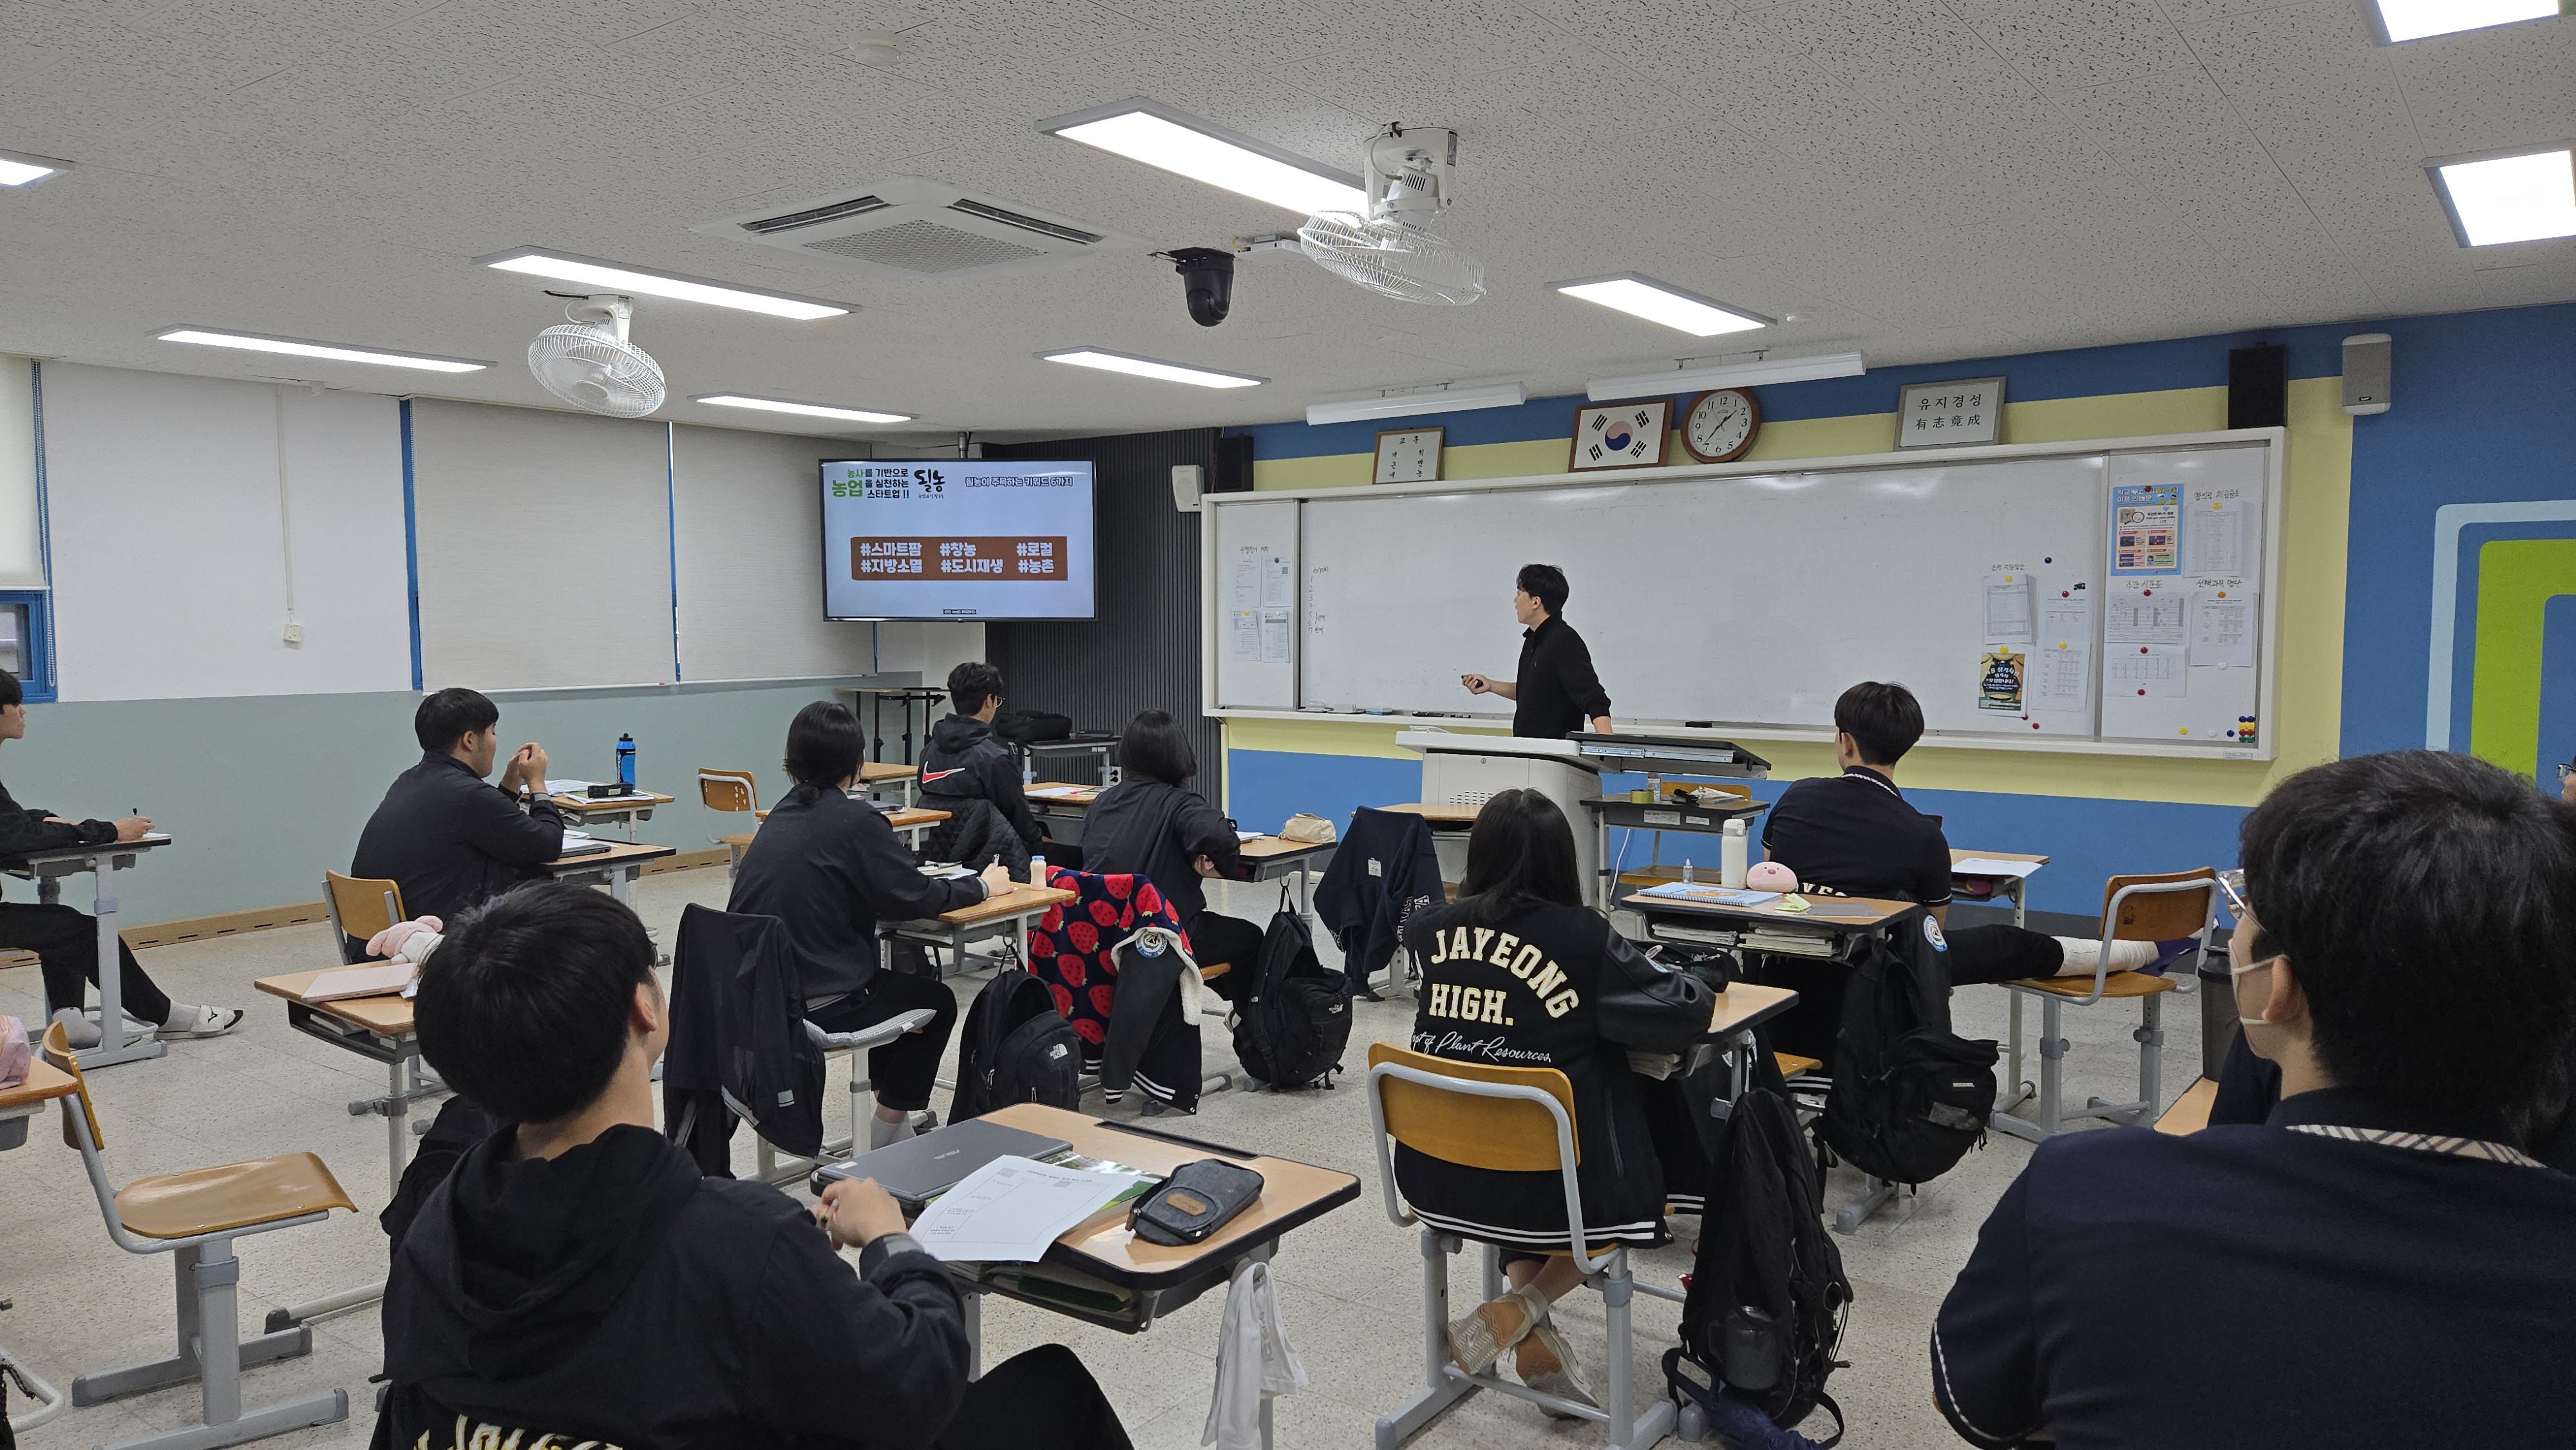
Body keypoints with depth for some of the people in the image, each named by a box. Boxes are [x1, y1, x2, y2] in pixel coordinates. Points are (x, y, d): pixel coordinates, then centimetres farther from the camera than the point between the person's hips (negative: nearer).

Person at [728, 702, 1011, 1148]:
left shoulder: (783, 813, 8)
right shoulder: (855, 821, -16)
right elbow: (914, 898, -13)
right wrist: (981, 886, 3)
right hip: (813, 1006, -8)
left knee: (890, 984, 32)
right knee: (937, 1001, 16)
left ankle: (892, 1115, 41)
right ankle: (884, 1139, 21)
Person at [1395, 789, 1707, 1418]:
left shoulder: (1426, 930, -5)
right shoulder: (1584, 937, -16)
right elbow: (1689, 1017, -9)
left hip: (1430, 1175, 4)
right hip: (1542, 1189, -3)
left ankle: (1532, 1339, 25)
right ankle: (1522, 1307, 10)